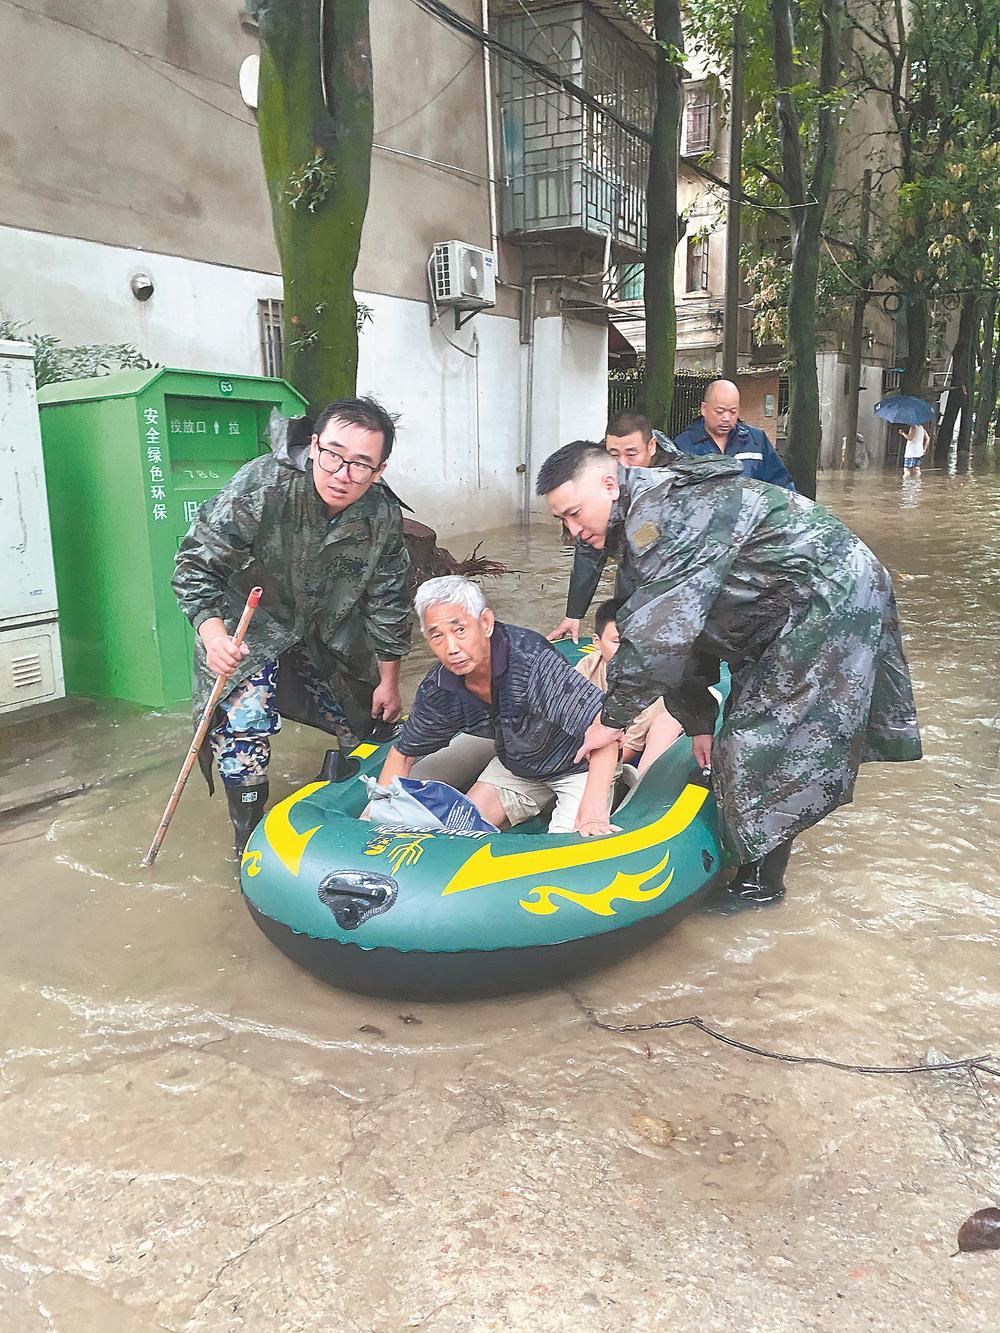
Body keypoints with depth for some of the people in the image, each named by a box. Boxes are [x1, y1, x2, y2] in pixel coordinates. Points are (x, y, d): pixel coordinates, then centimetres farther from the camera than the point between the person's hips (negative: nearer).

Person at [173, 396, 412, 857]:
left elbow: (387, 602, -4)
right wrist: (212, 634, -41)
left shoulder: (383, 517, -18)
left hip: (326, 633, 5)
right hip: (248, 628, -4)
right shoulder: (260, 488, -32)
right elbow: (196, 564, -25)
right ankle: (250, 844, 1)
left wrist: (389, 681, 2)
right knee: (244, 723, -21)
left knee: (362, 721, 11)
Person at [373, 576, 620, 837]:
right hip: (515, 766, 6)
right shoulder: (437, 691, -16)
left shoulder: (530, 659, -37)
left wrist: (593, 806, -45)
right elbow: (403, 753, 1)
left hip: (579, 765, -5)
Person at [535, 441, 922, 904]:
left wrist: (613, 718, -17)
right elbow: (683, 623, 13)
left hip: (830, 600, -11)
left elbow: (661, 631, -29)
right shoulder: (644, 513, 10)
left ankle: (761, 880, 6)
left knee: (762, 737, -7)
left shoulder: (660, 512, -24)